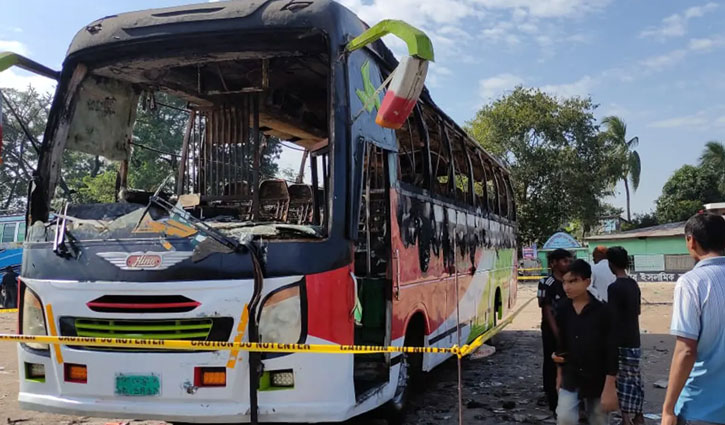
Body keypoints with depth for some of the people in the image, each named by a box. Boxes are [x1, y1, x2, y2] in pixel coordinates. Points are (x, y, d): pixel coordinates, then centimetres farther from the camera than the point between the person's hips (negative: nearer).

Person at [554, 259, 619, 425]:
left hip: (597, 380, -2)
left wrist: (609, 387, -14)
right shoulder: (562, 310, -2)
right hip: (570, 379, 2)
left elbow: (611, 351, -12)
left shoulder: (602, 311, -14)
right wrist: (560, 374, 14)